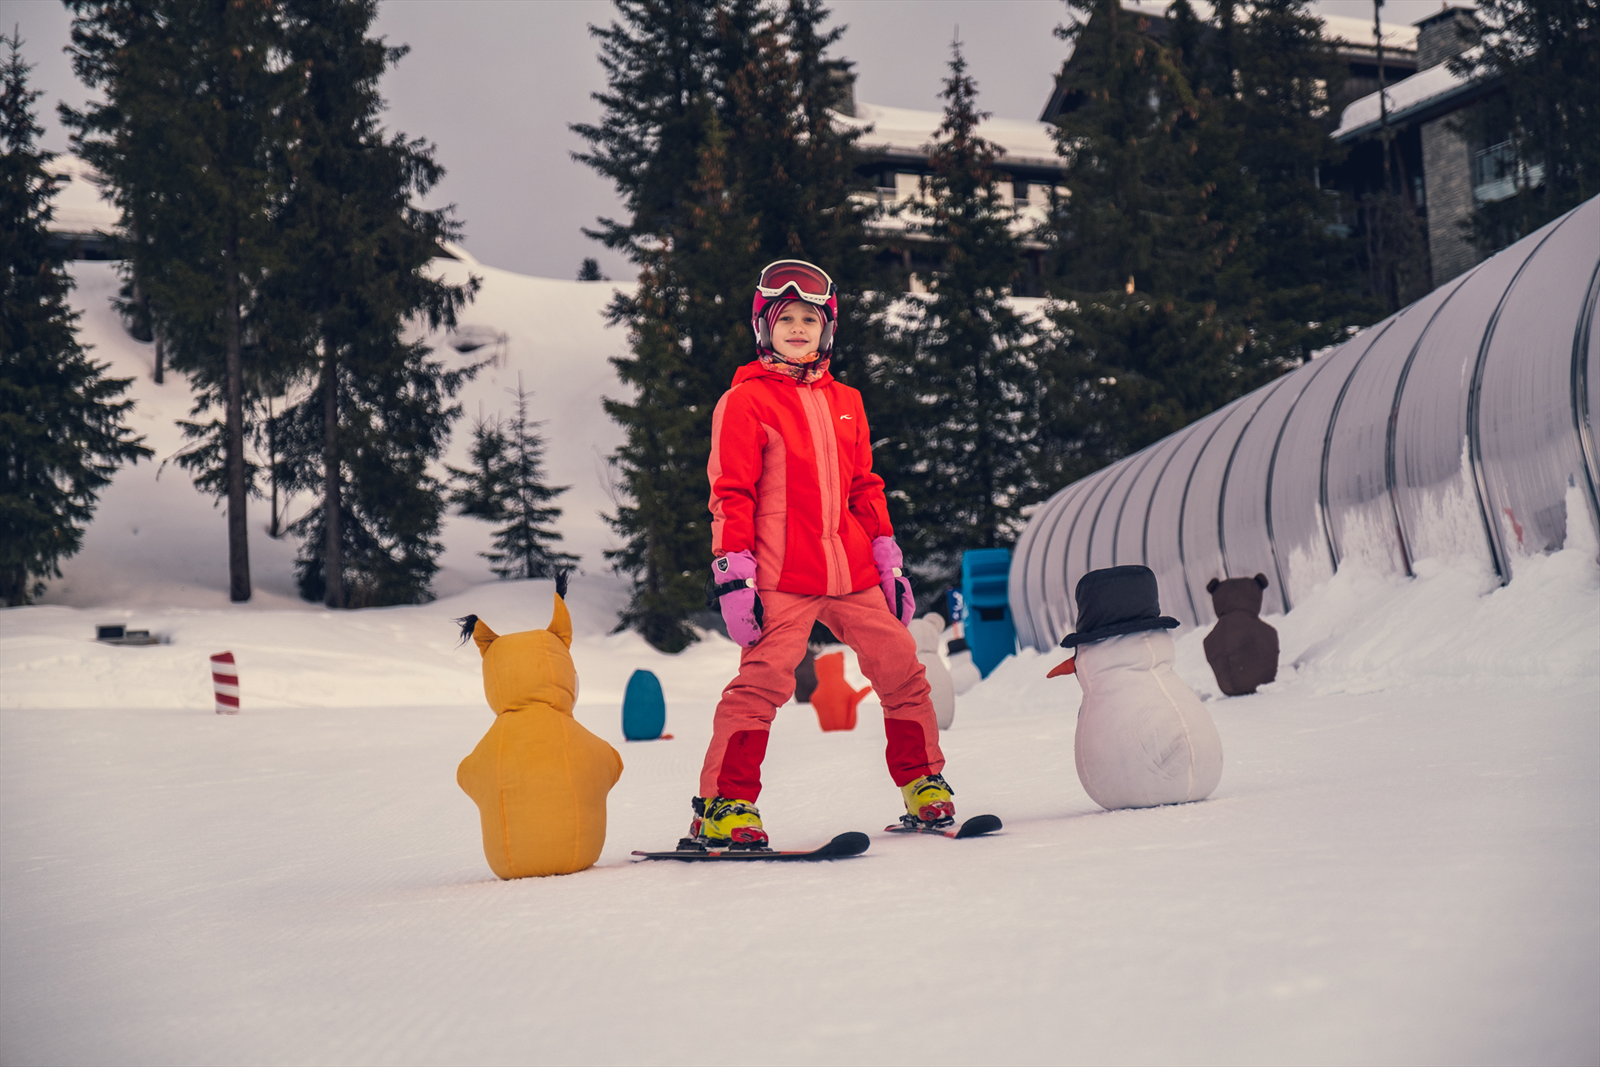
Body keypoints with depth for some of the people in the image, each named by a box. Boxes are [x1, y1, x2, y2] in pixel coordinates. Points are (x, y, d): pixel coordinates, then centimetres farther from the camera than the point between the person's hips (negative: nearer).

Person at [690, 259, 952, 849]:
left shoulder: (844, 402, 18)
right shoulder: (745, 401, 0)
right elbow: (731, 495, -4)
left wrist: (887, 560, 17)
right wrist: (733, 573, -12)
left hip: (852, 574, 6)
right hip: (782, 577, -6)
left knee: (902, 668, 4)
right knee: (763, 679, -16)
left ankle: (924, 784, 19)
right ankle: (721, 807, -9)